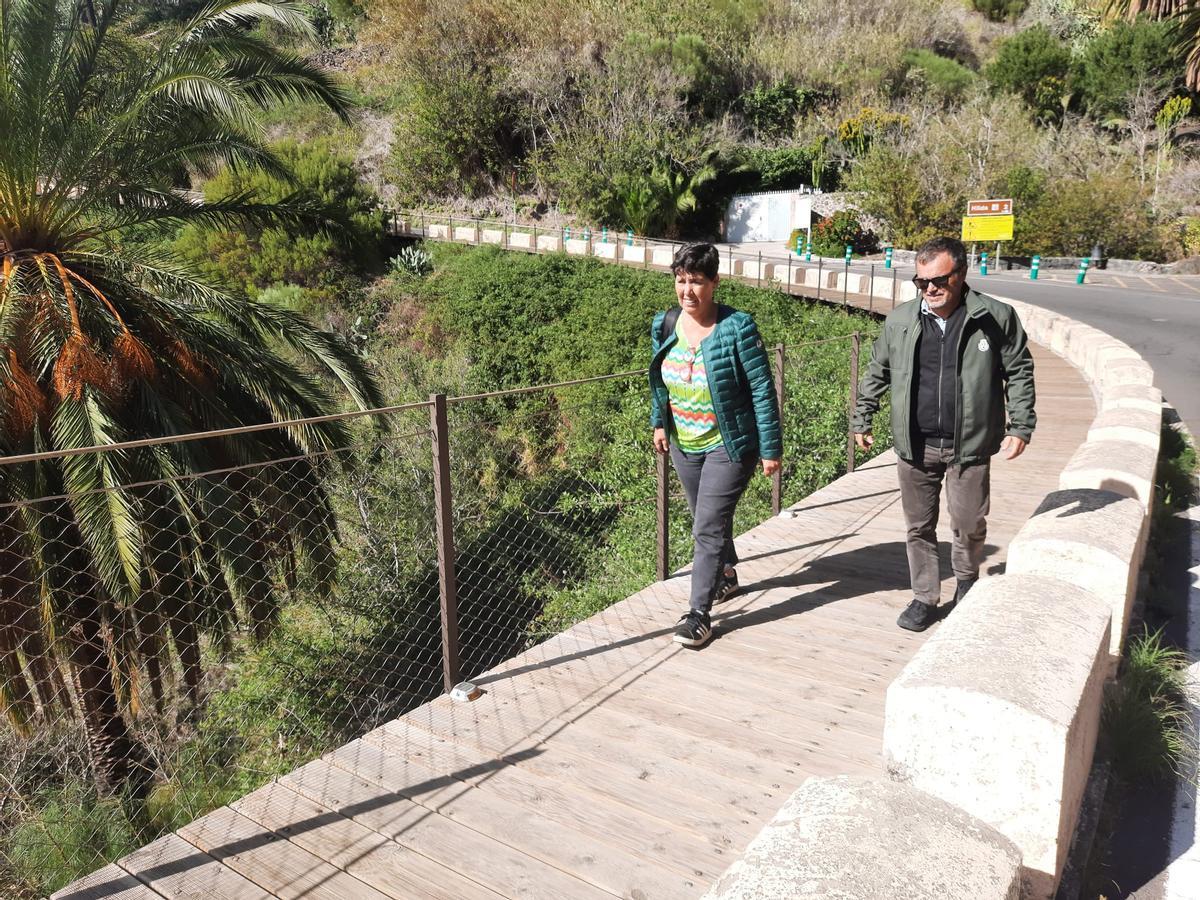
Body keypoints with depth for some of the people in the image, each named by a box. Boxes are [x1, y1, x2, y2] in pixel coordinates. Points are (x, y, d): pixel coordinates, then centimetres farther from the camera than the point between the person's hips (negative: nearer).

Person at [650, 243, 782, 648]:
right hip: (684, 444, 6)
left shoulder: (737, 328, -19)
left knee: (709, 527, -7)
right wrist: (659, 422, 13)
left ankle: (699, 613, 3)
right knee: (707, 519, 21)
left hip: (728, 445, -6)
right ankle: (726, 574, 46)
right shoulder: (665, 324, -3)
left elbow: (762, 390, -16)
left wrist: (771, 448, -15)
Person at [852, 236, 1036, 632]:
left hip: (969, 445, -2)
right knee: (919, 526, 11)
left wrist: (1020, 426, -2)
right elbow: (876, 373, 12)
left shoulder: (996, 317, -6)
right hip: (915, 446, 2)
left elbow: (1019, 372, 2)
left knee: (969, 524, 8)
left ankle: (966, 580, 39)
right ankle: (925, 599, 27)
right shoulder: (900, 320, 1)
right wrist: (862, 418, 13)